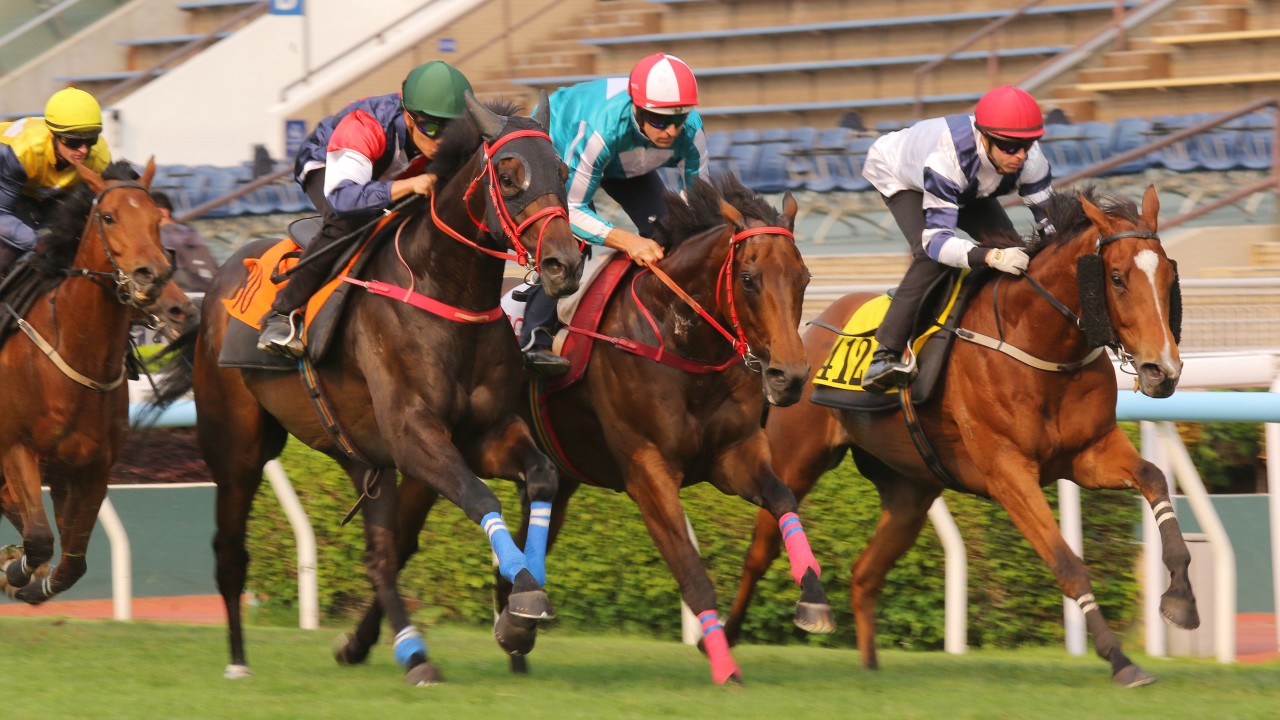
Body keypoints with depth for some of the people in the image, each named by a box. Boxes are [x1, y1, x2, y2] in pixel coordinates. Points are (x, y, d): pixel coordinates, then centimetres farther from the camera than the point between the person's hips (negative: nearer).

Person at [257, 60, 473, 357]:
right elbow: (340, 197, -56)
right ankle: (281, 315, -29)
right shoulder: (363, 128, -45)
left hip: (394, 178, 6)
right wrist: (408, 186, -67)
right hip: (327, 169, -6)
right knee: (347, 223, -38)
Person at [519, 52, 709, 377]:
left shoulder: (690, 131, -34)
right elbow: (573, 209, -39)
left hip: (626, 163, 5)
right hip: (558, 145, -5)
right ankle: (535, 338, -23)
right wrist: (628, 241, -52)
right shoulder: (601, 129, -47)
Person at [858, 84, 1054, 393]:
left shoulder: (1030, 160, -33)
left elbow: (1051, 220, -21)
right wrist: (991, 256, -67)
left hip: (968, 189, 6)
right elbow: (936, 239, -51)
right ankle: (884, 355, -31)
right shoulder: (947, 158, -49)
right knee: (930, 256, -31)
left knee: (1014, 252, -10)